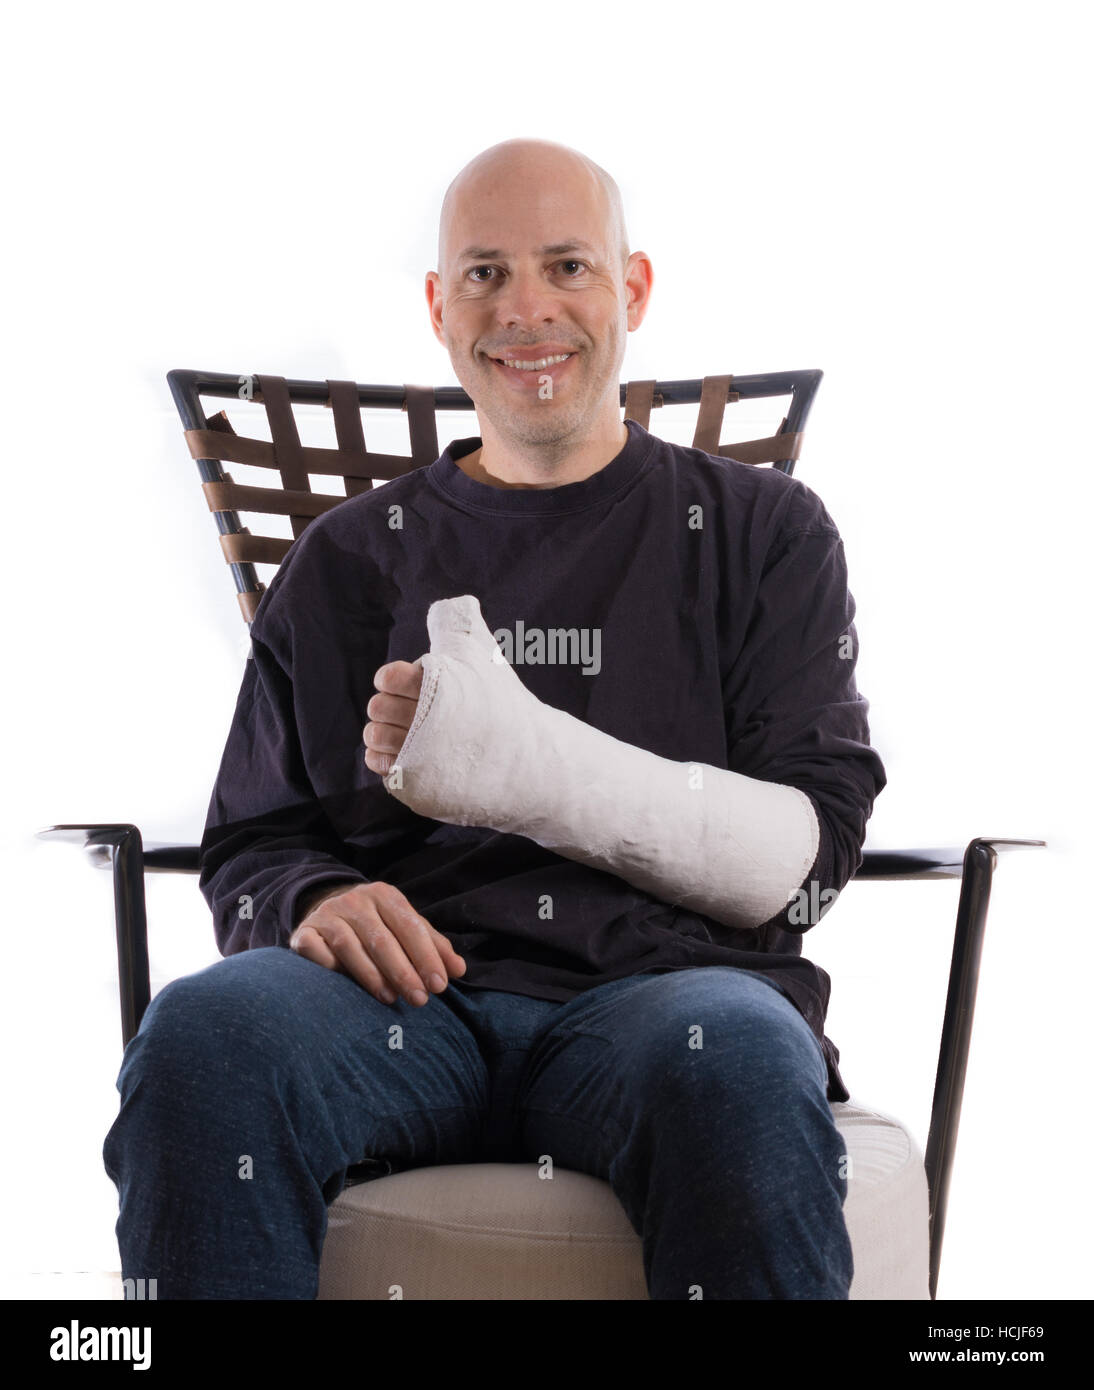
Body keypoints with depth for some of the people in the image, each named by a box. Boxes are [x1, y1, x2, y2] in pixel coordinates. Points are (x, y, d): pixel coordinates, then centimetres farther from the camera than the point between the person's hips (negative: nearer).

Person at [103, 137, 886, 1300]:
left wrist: (528, 766, -12)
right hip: (412, 990, 1)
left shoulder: (762, 534, 16)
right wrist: (316, 903, -8)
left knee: (733, 1066, -38)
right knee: (202, 1031, -33)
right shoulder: (350, 558, 22)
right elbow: (249, 850, 19)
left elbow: (804, 860, 4)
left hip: (661, 980, -1)